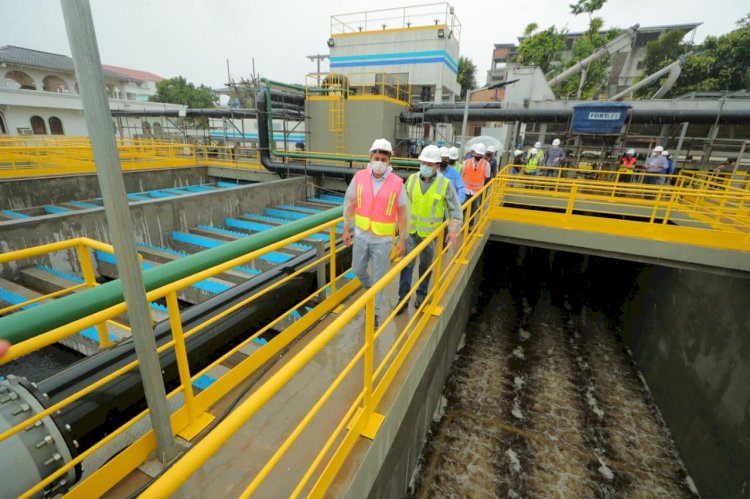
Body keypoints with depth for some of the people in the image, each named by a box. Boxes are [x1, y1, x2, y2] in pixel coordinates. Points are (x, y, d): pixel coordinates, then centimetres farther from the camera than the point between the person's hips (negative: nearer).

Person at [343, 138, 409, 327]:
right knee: (358, 269, 19)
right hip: (361, 235, 3)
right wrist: (346, 229, 6)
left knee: (379, 277, 9)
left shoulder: (397, 183, -12)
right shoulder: (359, 177, -6)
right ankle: (370, 289, 51)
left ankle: (374, 313, 27)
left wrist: (402, 239, -2)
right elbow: (350, 204, 3)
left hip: (383, 239, -2)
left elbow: (402, 212, -4)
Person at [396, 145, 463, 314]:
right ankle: (403, 297, 16)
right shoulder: (411, 179, -3)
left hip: (430, 233, -2)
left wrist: (453, 230, -15)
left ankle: (421, 294, 34)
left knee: (426, 265, 14)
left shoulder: (445, 184, -11)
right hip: (410, 230, 2)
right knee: (407, 264, 3)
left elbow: (455, 209, -6)